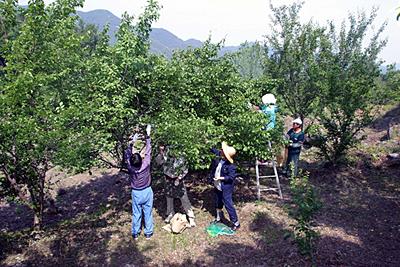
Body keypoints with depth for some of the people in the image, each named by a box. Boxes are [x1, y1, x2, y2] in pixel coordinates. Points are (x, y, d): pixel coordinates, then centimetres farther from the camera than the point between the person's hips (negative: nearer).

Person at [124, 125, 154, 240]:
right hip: (147, 191, -1)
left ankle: (135, 234, 27)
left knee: (136, 214, 14)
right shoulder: (146, 164, -24)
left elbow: (127, 155, -5)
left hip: (136, 193, 1)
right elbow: (148, 151, -15)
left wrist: (131, 143, -8)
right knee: (148, 213, 13)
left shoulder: (130, 167, -21)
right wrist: (148, 135, -9)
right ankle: (148, 233, 24)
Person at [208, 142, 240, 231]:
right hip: (217, 186, 8)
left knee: (228, 204, -1)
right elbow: (214, 151, 12)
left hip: (226, 188, -8)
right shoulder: (219, 157, -6)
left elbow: (232, 177, -23)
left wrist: (221, 178, -25)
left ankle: (236, 223, 14)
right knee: (218, 203, 24)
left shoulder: (230, 165, -26)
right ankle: (218, 218, 45)